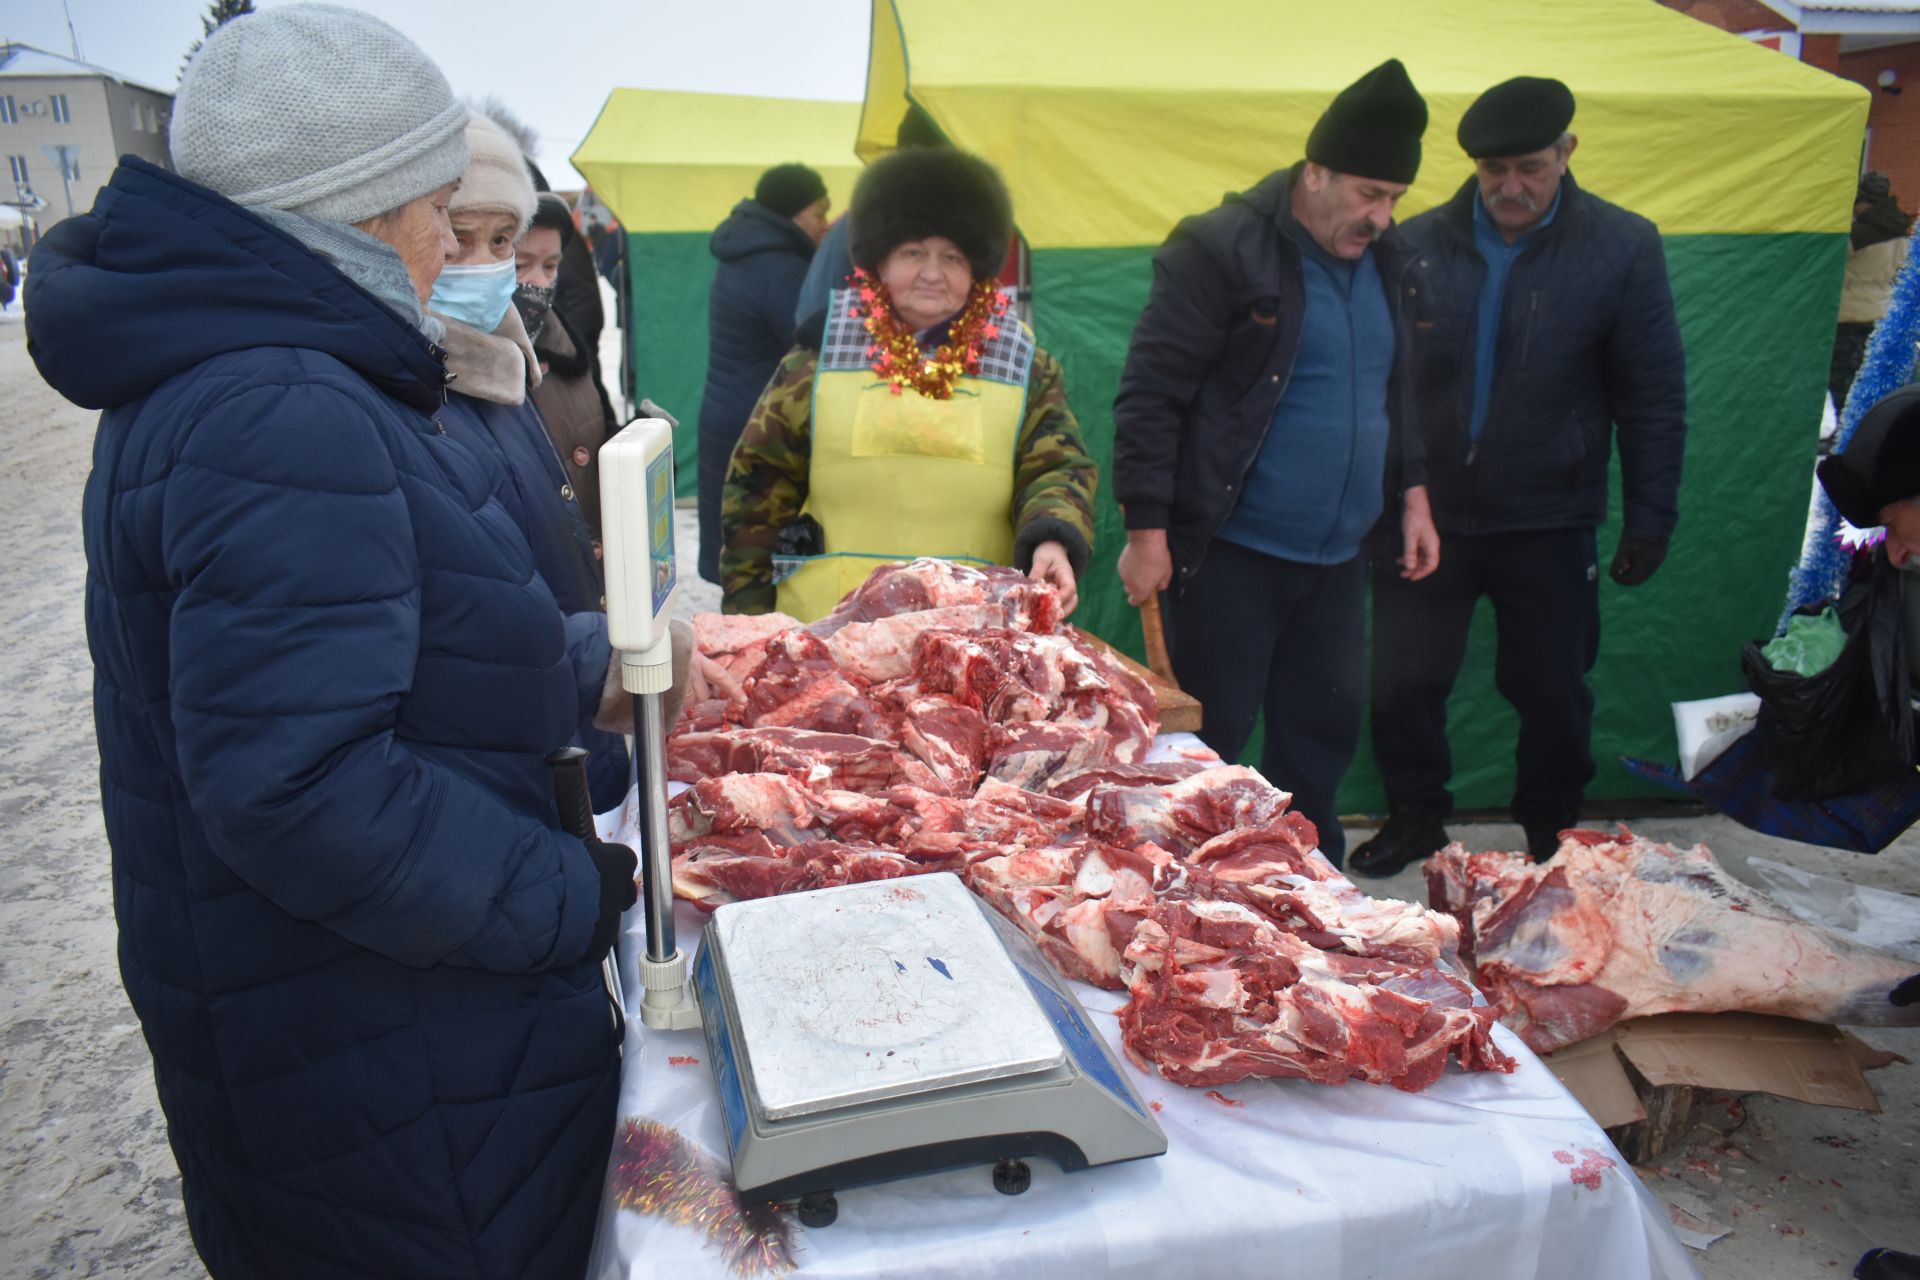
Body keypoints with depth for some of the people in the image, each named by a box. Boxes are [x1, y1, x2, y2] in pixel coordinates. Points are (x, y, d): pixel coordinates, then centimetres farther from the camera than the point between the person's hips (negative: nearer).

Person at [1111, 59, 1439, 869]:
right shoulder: (1221, 250, -11)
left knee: (1323, 735, 14)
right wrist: (1146, 529, -17)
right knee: (1210, 741, 3)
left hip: (1336, 558, 7)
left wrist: (1412, 494, 15)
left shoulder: (1386, 262, 11)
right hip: (1230, 552, -7)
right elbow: (1149, 394, -14)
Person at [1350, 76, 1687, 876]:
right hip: (1425, 511, 1)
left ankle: (1548, 837, 32)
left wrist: (1650, 519, -3)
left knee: (1551, 691, 10)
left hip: (1547, 520, -1)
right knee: (1402, 682, 8)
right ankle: (1415, 818, 30)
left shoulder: (1622, 248, -3)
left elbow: (1654, 399, 0)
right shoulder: (1419, 245, -2)